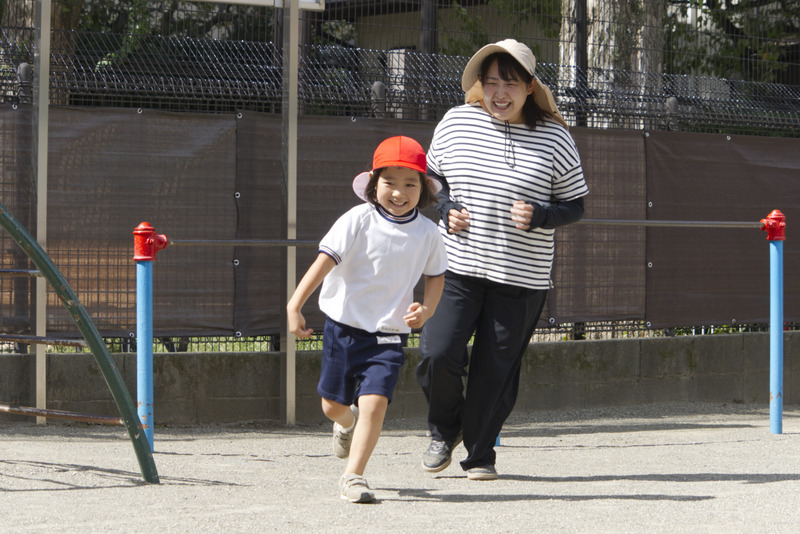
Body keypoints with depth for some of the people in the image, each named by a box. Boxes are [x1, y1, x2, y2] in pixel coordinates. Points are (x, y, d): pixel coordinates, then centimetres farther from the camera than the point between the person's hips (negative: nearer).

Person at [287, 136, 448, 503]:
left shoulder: (427, 233, -2)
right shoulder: (358, 221, -12)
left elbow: (435, 275, 14)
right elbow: (325, 261, -19)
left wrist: (426, 309, -6)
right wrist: (295, 305, -28)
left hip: (389, 334, 0)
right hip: (344, 325, 0)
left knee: (374, 403, -16)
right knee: (333, 406, 13)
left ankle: (353, 476, -5)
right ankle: (348, 424, 50)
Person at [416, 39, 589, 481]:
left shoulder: (553, 138, -3)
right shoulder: (456, 122, 2)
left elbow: (575, 205, 3)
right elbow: (433, 175, 17)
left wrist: (538, 217, -17)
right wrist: (446, 210, -2)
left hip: (519, 278, -1)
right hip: (456, 266, 1)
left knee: (495, 369, 3)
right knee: (438, 354, -10)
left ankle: (480, 454, 21)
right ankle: (445, 429, 20)